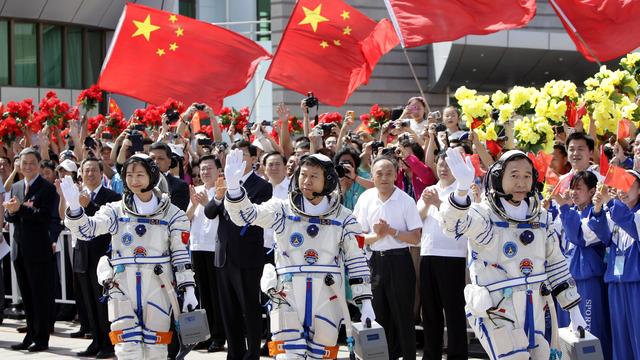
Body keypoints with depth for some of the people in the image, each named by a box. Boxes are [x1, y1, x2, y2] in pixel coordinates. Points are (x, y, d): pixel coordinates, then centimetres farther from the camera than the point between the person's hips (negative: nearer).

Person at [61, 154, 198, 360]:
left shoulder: (171, 214, 6)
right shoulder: (116, 211, 7)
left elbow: (181, 254, 6)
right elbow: (86, 229, -6)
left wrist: (189, 291, -1)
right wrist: (74, 205, -24)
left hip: (158, 288, 0)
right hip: (122, 289, 0)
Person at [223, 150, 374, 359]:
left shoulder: (342, 217, 5)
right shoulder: (282, 209, 3)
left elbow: (356, 261, 7)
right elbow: (245, 214, -9)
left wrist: (365, 303, 2)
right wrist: (233, 184, -27)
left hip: (327, 297, 1)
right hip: (289, 295, -1)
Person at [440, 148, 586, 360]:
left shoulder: (540, 218, 9)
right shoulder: (484, 215, -10)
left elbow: (556, 264, 16)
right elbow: (453, 224, -32)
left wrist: (575, 312, 15)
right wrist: (462, 188, -52)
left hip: (533, 311, 6)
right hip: (496, 312, -6)